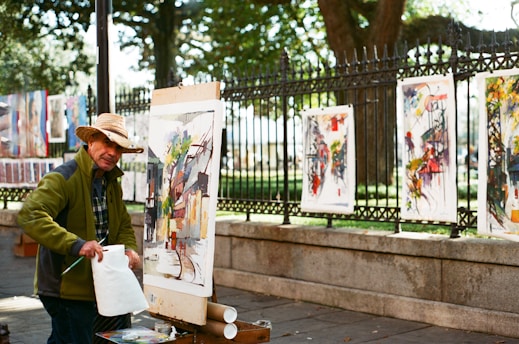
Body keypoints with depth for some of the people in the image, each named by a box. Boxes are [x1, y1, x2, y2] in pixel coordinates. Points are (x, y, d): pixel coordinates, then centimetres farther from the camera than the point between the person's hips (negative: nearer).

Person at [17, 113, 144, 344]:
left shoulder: (112, 184, 14)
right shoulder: (62, 178, -14)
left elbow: (123, 226, 23)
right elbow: (30, 216, -27)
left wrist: (129, 248, 1)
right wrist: (76, 244, -34)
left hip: (102, 288, 8)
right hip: (67, 289, -8)